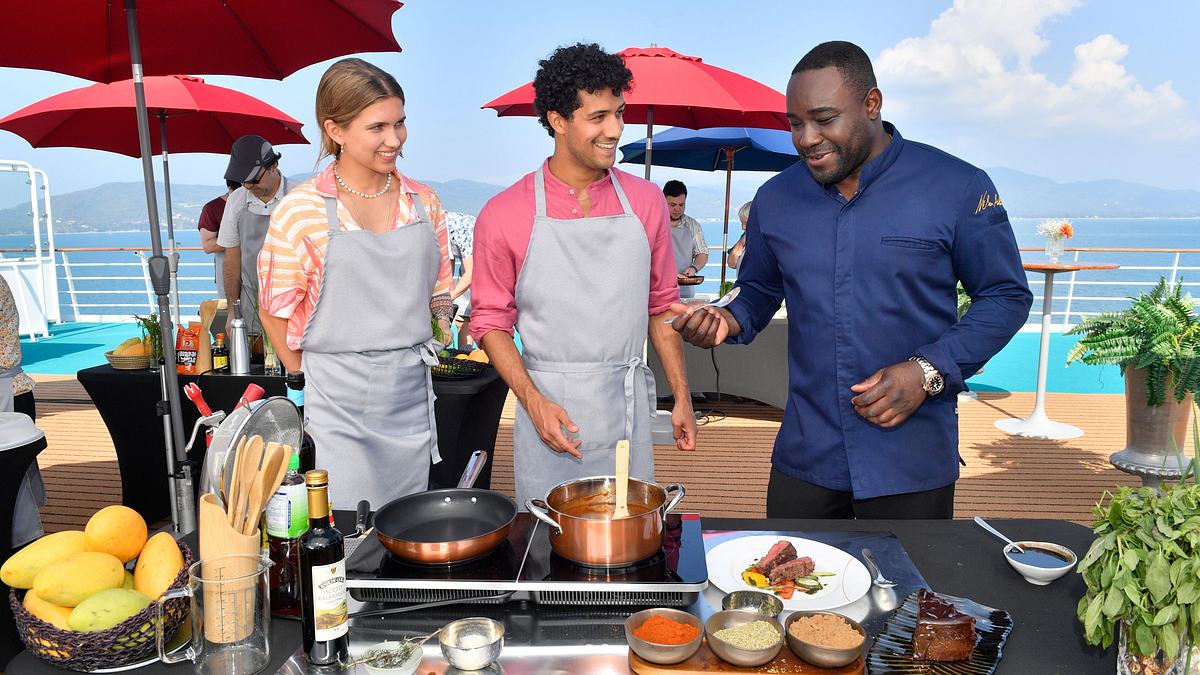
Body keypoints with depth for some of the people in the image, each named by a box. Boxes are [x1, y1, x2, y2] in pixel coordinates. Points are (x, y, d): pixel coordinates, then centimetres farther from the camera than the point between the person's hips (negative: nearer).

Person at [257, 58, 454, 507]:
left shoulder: (424, 202, 4)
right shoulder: (302, 210, -8)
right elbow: (274, 311, -1)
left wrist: (434, 347, 7)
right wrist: (312, 374, 2)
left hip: (412, 395, 4)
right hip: (339, 402, -4)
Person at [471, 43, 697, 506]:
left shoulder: (646, 202, 3)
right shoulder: (504, 215, -6)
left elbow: (661, 307, 10)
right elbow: (491, 322, -1)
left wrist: (681, 397, 9)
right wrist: (533, 400, -13)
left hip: (628, 408, 3)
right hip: (548, 406, -2)